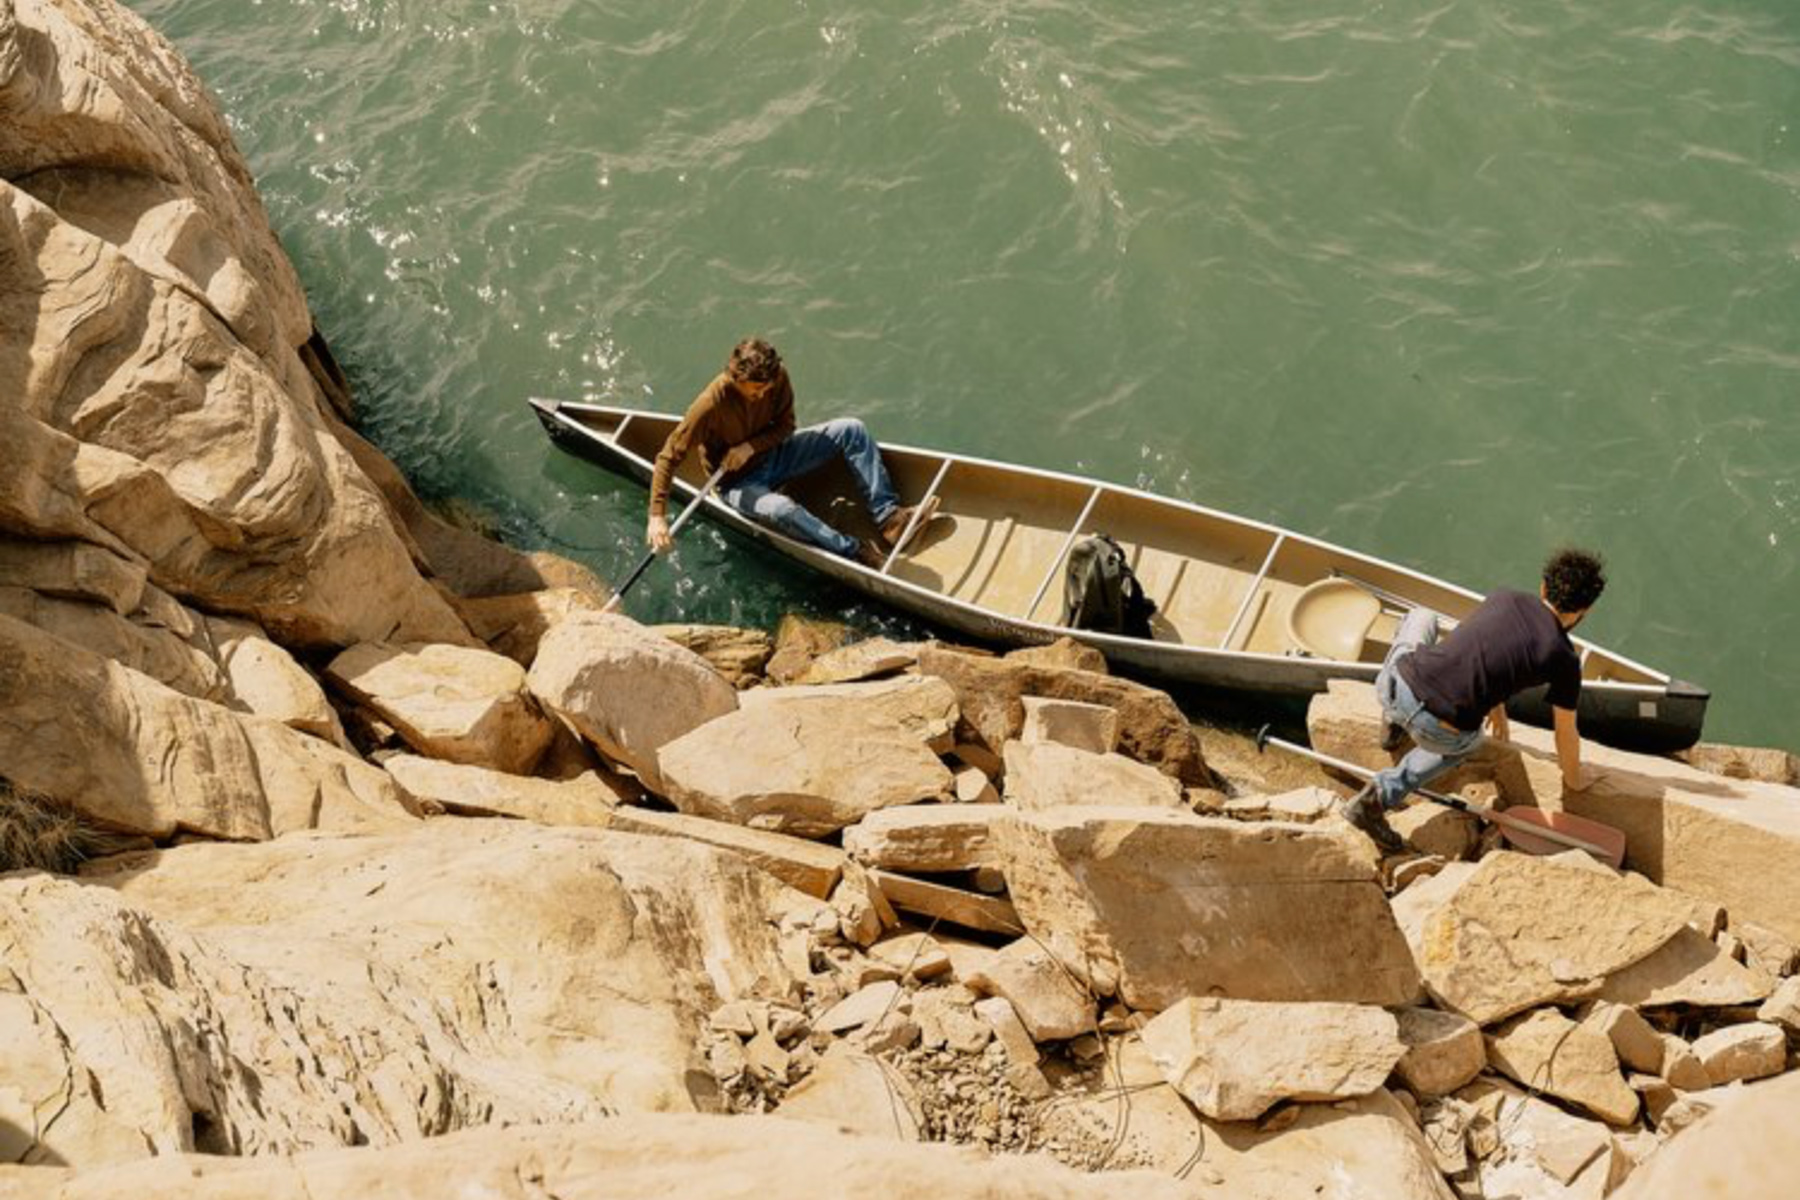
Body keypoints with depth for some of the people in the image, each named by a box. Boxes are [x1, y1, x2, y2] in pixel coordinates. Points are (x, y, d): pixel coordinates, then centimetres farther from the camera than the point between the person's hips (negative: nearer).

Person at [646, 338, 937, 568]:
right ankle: (856, 551, -32)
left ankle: (888, 516, -17)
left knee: (851, 430, -10)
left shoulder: (778, 378, -15)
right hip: (739, 483, -6)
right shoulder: (712, 403, -29)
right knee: (780, 509, -41)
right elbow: (669, 457, -27)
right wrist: (657, 516, -35)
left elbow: (785, 425, -1)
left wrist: (749, 447, -22)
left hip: (773, 454, 6)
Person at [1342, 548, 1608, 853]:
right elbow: (1566, 734, 14)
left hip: (1395, 682, 3)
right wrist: (1574, 779, 35)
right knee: (1467, 743, 37)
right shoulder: (1564, 660, 1)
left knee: (1421, 617, 33)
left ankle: (1395, 725, 28)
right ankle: (1381, 797, 18)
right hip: (1438, 732, -3)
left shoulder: (1504, 598, 13)